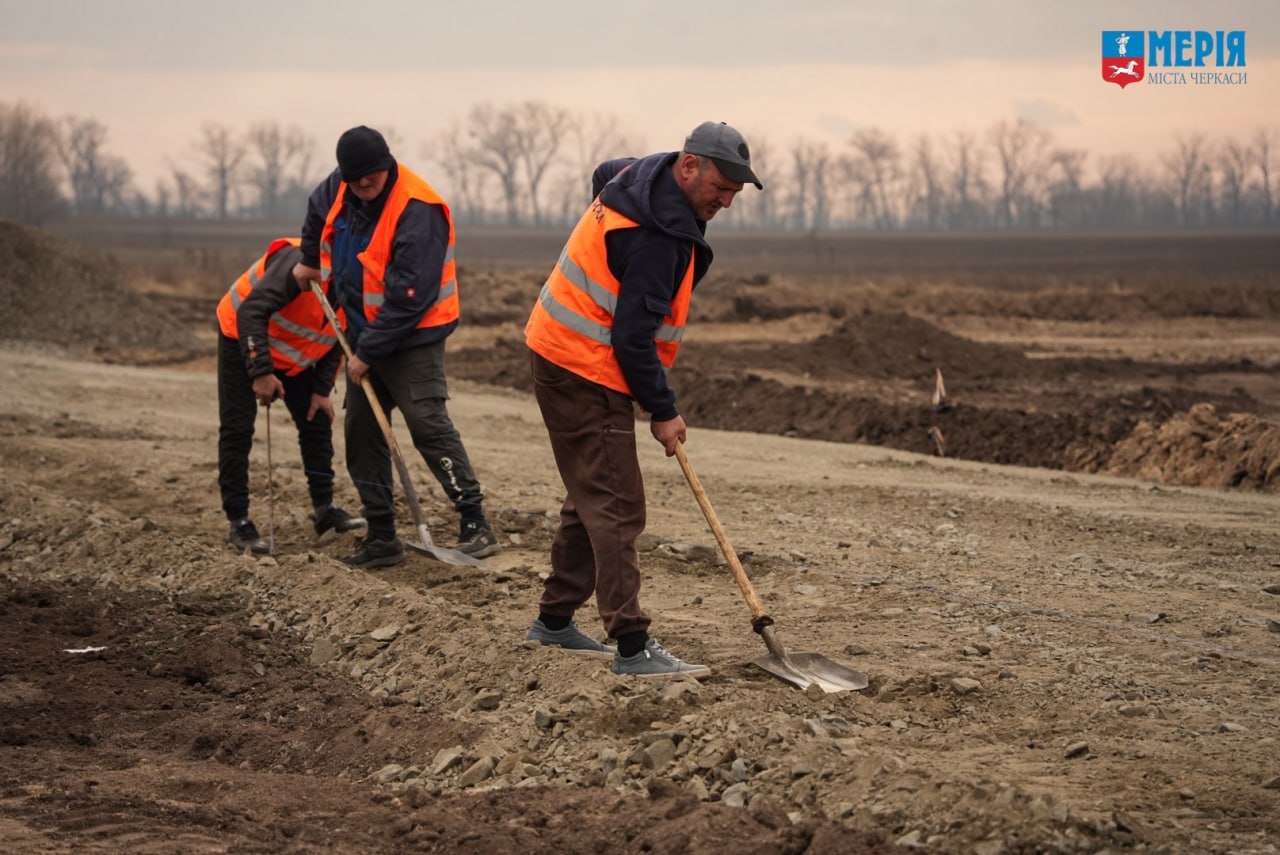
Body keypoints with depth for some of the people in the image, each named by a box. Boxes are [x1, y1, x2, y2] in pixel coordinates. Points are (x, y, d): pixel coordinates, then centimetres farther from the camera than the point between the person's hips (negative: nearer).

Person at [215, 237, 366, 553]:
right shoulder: (301, 262, -36)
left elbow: (336, 340, 3)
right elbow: (251, 312, -38)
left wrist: (322, 390, -5)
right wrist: (261, 372, -40)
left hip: (295, 355, 7)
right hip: (244, 338, -7)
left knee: (318, 422, 5)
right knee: (237, 429, -8)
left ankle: (325, 509, 16)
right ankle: (238, 522, -4)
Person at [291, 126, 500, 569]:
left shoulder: (418, 211, -25)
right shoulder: (338, 190, -1)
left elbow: (408, 299, -26)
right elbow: (318, 210, 28)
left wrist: (368, 353, -20)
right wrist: (310, 261, 34)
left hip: (412, 337, -8)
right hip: (365, 333, 8)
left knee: (429, 425, -16)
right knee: (361, 432, 7)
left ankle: (476, 525, -12)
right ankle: (382, 536, 14)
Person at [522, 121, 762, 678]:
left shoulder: (641, 176, 6)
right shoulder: (655, 234, -25)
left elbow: (604, 172, 32)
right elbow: (633, 334, -25)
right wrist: (662, 411, -15)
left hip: (560, 355, 10)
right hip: (585, 373, -10)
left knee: (592, 497, 17)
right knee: (616, 507, -11)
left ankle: (555, 620, 25)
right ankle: (632, 647, -13)